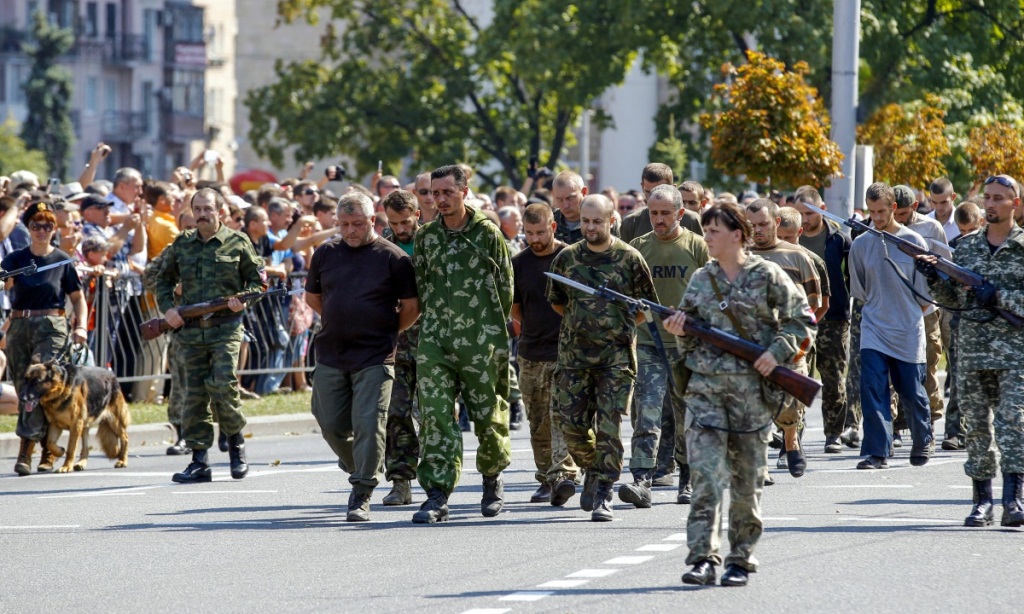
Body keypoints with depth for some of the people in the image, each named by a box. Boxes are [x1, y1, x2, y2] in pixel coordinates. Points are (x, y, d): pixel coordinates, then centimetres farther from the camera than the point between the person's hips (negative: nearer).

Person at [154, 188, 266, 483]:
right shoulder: (181, 245, 11)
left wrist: (244, 298, -10)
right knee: (194, 394, 1)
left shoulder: (237, 242, 3)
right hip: (191, 331, 3)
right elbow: (163, 279, 20)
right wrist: (167, 308, 4)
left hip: (226, 328, -3)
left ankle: (236, 440, 9)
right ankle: (199, 461, 5)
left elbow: (258, 278, 8)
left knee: (223, 384, -16)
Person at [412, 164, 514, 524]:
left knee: (488, 416, 5)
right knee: (436, 416, -9)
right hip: (435, 340, 2)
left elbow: (506, 287, 4)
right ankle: (437, 495, -11)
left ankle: (492, 479, 31)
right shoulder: (425, 238, 9)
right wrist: (436, 319, 10)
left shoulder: (487, 233, -1)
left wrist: (494, 329, 4)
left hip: (481, 342, -2)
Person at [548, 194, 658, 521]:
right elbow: (557, 302, 20)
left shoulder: (629, 259, -1)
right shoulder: (567, 258, 6)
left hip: (616, 358, -3)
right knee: (571, 424, 0)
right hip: (573, 356, 3)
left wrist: (617, 328, 7)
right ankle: (593, 470, 28)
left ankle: (602, 497, -4)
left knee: (609, 428, -7)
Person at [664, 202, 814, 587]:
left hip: (752, 388, -2)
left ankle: (741, 559, 14)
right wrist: (680, 331, -3)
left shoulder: (767, 276, 0)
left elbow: (802, 322, 4)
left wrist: (777, 353, -10)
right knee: (705, 475, -10)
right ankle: (703, 559, -14)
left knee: (747, 479, 5)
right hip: (705, 387, 2)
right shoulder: (701, 280, 11)